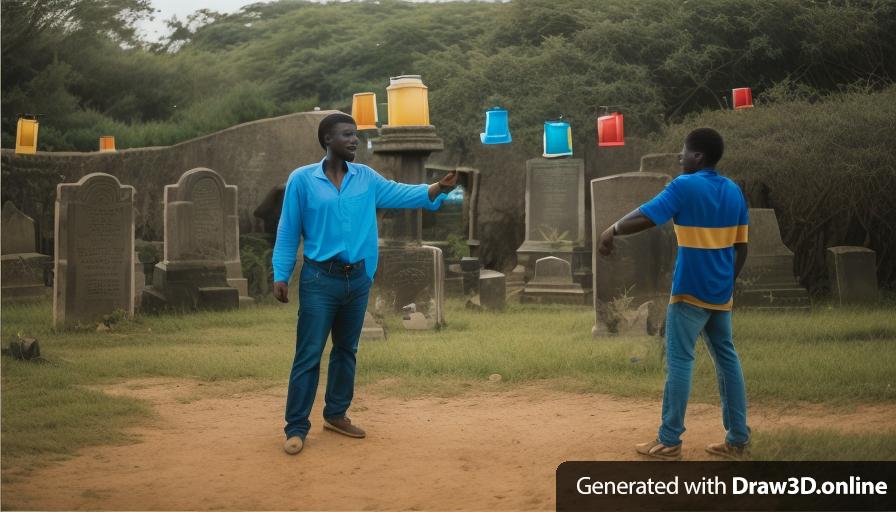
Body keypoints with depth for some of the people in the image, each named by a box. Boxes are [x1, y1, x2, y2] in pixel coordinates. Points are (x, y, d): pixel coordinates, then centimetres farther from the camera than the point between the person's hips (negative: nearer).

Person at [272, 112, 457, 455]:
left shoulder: (366, 177, 5)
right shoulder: (302, 179, -6)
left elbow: (401, 194, -2)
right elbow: (288, 232, -3)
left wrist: (438, 189, -19)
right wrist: (280, 276, -7)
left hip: (358, 278, 5)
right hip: (320, 278, -5)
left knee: (346, 350, 15)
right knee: (309, 355, -3)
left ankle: (336, 414, 29)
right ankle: (296, 428, 4)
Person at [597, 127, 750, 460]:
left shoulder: (685, 186, -12)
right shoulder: (734, 192, 10)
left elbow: (645, 217, -21)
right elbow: (741, 248, 12)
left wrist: (612, 230, -6)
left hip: (690, 292, -7)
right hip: (721, 294, 7)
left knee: (679, 361, -3)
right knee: (726, 359, 12)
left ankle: (669, 442, -3)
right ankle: (737, 438, 12)